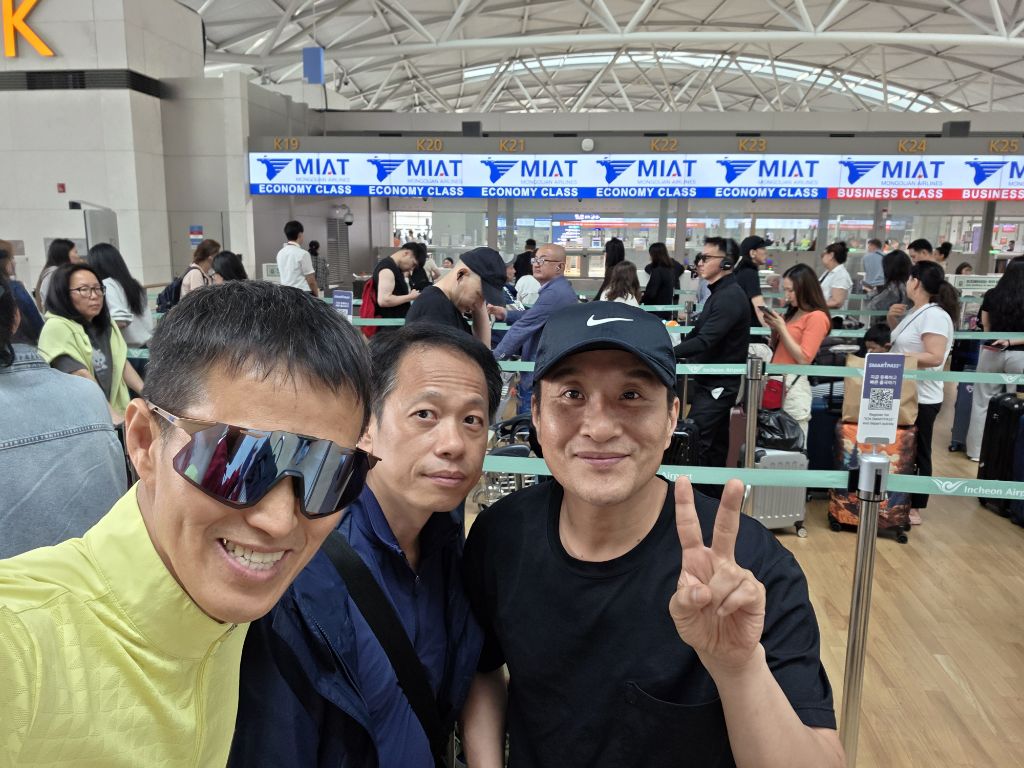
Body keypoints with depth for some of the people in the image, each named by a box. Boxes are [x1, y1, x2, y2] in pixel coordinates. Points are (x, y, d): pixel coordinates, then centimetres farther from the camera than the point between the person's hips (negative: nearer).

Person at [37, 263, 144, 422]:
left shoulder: (105, 323, 15)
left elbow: (121, 363, 13)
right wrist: (112, 415, -20)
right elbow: (81, 376, -16)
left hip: (115, 409, 7)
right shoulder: (57, 327, -10)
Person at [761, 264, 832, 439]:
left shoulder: (817, 317, -8)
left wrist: (782, 328, -12)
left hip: (794, 384, -8)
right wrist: (774, 328, 6)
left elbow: (804, 359, -14)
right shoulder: (792, 313, 17)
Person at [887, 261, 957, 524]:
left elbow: (935, 357, -26)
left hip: (921, 399, -9)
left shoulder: (934, 315, -19)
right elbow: (901, 336, 24)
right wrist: (892, 318, 5)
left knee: (918, 453, 3)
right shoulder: (914, 312, 9)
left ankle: (914, 509, 14)